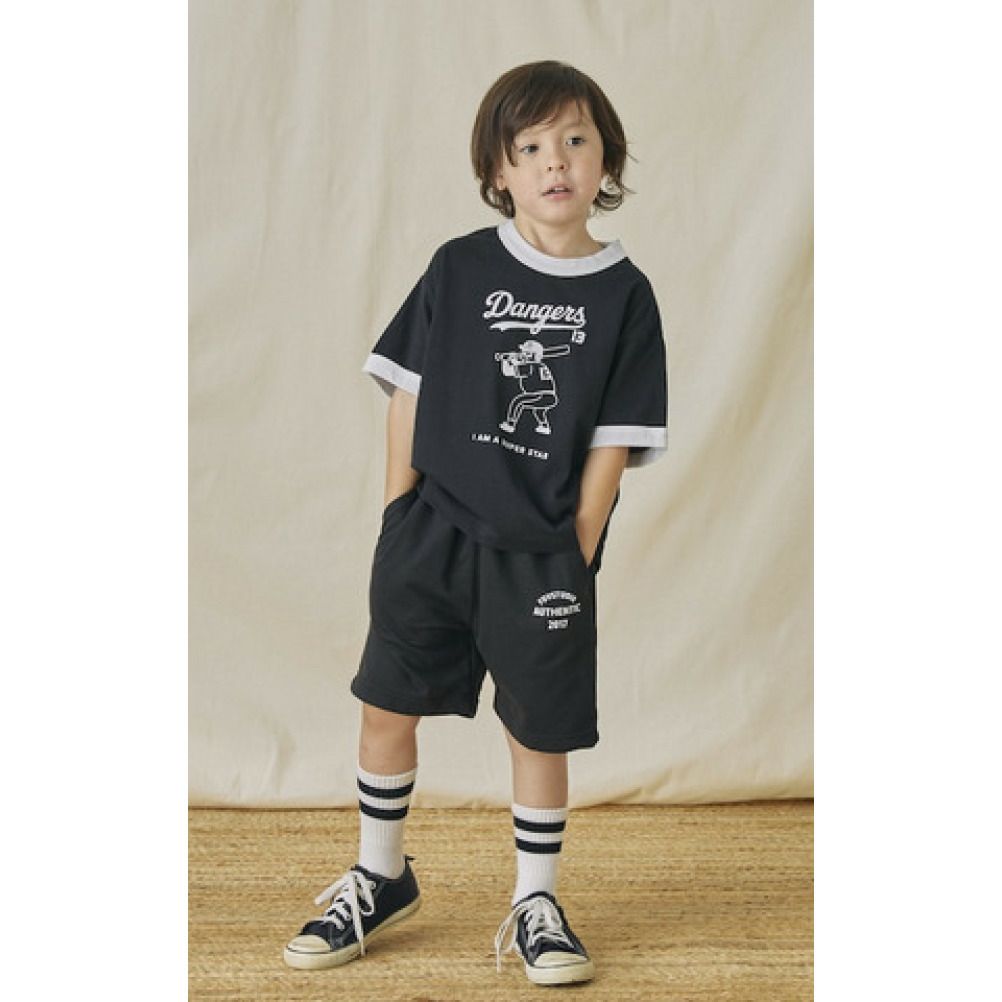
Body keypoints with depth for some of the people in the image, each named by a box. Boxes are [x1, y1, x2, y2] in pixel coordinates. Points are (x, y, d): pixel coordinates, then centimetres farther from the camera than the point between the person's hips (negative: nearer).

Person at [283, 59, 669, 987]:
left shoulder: (623, 294, -3)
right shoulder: (459, 268, 0)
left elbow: (612, 439, -2)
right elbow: (410, 395, 4)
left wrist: (575, 555, -5)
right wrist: (399, 520, 0)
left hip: (542, 554, -1)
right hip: (432, 533, 1)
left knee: (540, 729, 6)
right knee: (386, 705, 8)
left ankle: (536, 905, 23)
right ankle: (379, 879, 28)